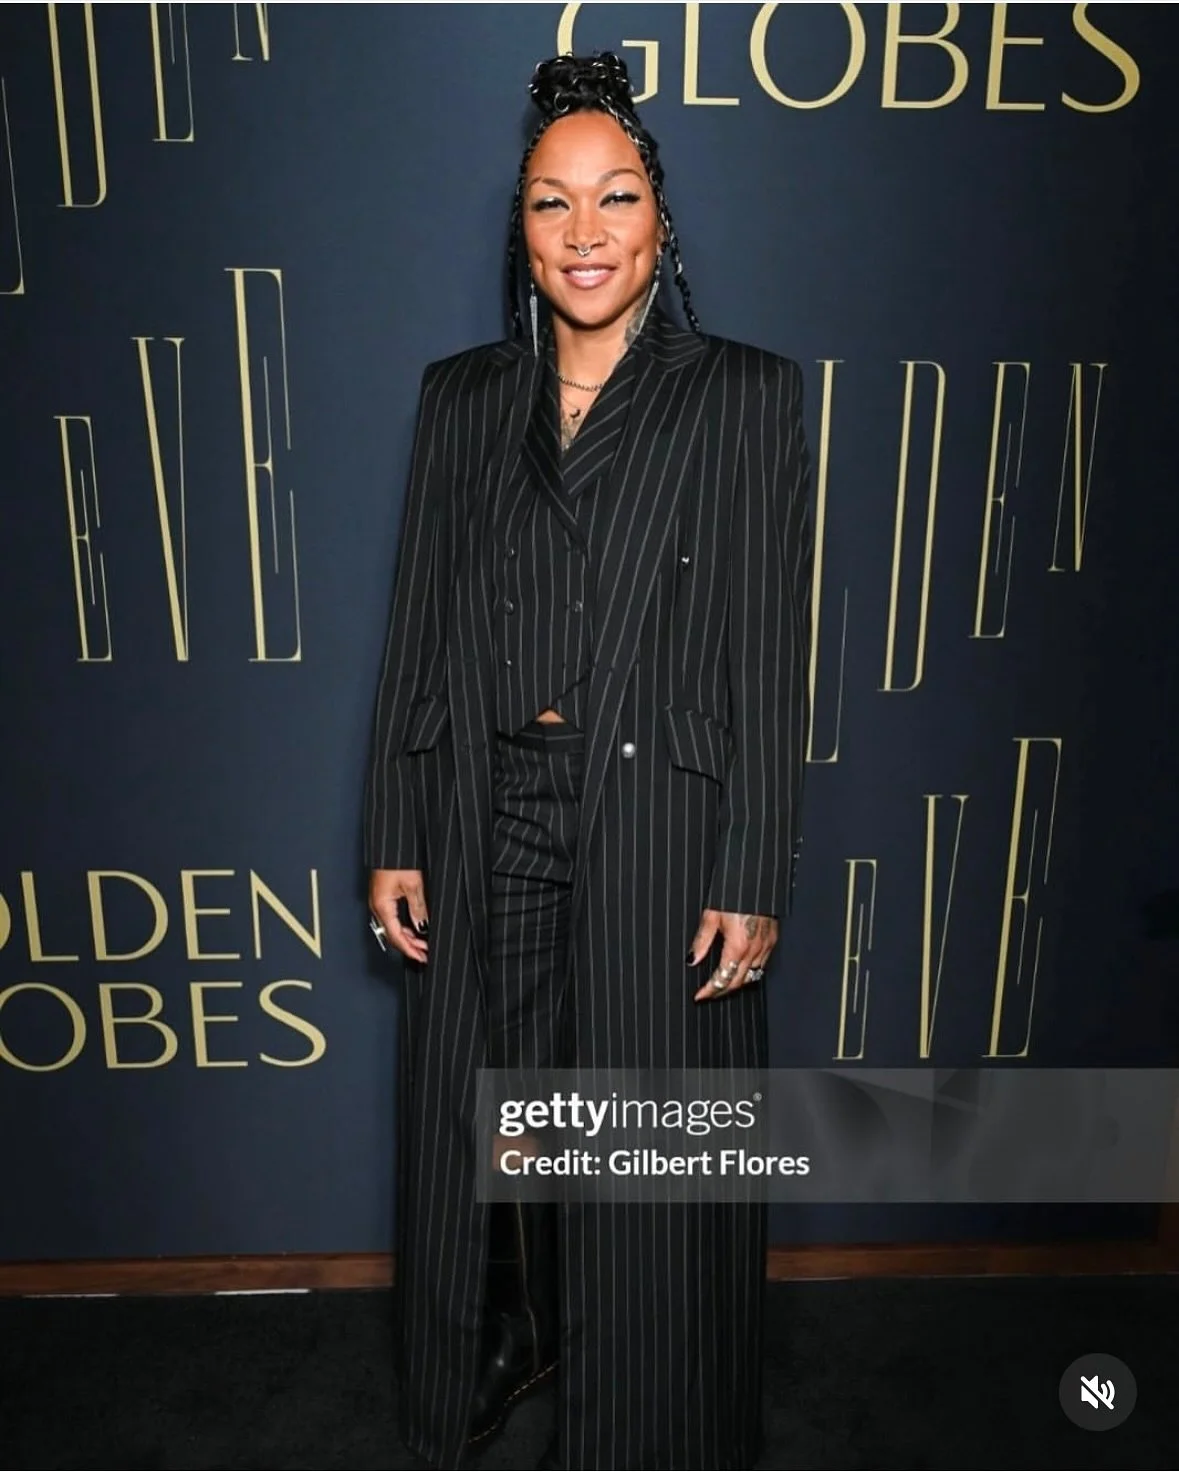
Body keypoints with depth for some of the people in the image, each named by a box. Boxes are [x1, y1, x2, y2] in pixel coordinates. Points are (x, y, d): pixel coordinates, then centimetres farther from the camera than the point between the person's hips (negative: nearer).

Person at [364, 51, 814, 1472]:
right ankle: (495, 1355, 47)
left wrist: (754, 878, -9)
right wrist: (393, 839, 4)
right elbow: (418, 631, 7)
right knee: (480, 1114, 17)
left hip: (657, 832, -3)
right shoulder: (461, 396, 9)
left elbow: (770, 657, -5)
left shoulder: (745, 396, -1)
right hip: (485, 823, 4)